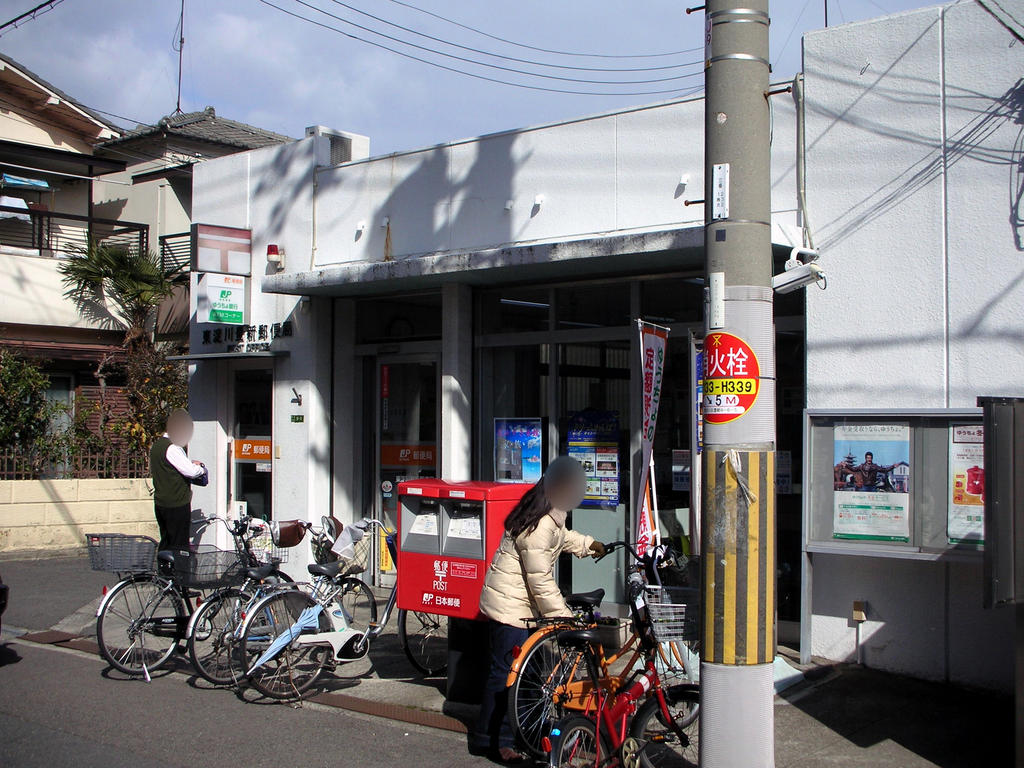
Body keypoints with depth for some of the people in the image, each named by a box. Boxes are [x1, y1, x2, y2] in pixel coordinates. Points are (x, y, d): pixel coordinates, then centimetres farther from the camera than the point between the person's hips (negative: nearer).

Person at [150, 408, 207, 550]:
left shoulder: (157, 444, 12)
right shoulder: (172, 448, -19)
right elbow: (191, 471, -24)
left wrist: (190, 463, 13)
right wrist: (202, 469, -1)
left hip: (160, 503, 9)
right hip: (177, 505, -9)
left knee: (166, 543, 17)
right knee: (179, 546, -3)